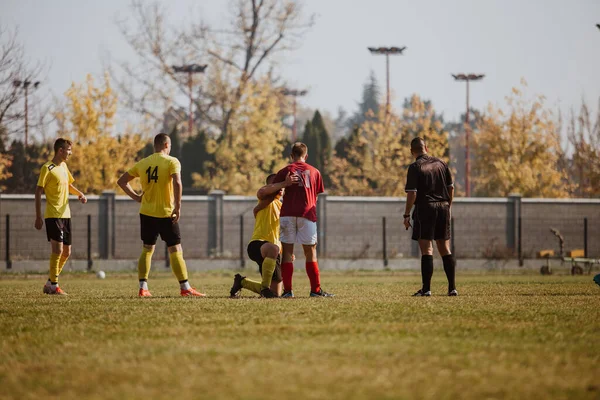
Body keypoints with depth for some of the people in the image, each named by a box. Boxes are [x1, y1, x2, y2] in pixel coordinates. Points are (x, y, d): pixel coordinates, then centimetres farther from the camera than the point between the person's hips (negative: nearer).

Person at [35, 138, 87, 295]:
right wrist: (38, 217, -14)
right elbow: (38, 192, -11)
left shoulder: (64, 166, 13)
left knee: (66, 252, 10)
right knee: (58, 249, -12)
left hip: (65, 214, 8)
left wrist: (80, 194, 7)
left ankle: (50, 283, 21)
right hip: (53, 215, -8)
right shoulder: (47, 168, -10)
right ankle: (54, 286, -5)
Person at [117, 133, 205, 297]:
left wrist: (136, 197, 10)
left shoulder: (142, 163, 8)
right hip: (166, 213, -5)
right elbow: (177, 182, -24)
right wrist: (178, 206, -18)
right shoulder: (172, 162, -7)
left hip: (146, 213, 5)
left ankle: (143, 288, 6)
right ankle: (185, 288, -2)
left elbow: (121, 181, 11)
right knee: (176, 250, 0)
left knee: (147, 249, 13)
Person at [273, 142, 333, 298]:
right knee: (311, 253, 5)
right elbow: (316, 196, 16)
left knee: (287, 252, 2)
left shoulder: (285, 171, 8)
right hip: (307, 215, 0)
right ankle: (315, 289, 3)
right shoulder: (314, 172, 12)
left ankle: (287, 290, -3)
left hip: (288, 214, 0)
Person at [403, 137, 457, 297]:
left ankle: (426, 288, -7)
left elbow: (412, 193, -13)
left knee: (426, 249, -4)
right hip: (443, 207, 5)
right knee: (445, 248, 10)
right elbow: (451, 187, 12)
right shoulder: (441, 163, 9)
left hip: (425, 208, -5)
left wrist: (407, 215, -7)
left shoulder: (415, 167, -8)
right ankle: (452, 288, 8)